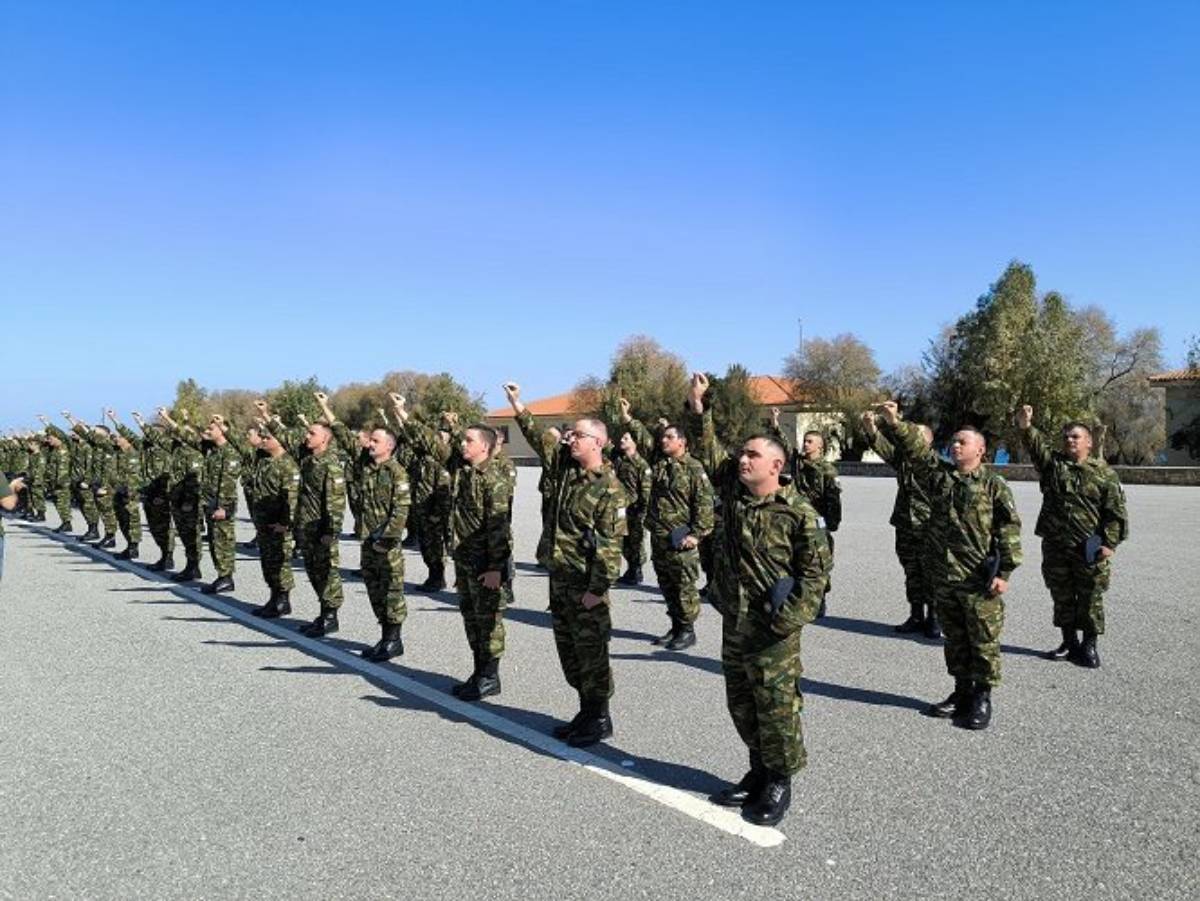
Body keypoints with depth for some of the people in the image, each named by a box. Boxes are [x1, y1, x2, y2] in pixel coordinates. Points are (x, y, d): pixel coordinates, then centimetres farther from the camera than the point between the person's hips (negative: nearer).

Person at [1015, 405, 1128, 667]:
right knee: (1062, 597, 12)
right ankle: (1069, 642, 26)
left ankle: (1089, 645, 20)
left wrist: (1110, 543, -10)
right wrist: (1025, 428, -35)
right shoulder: (1053, 463, 4)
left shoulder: (1104, 473, 0)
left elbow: (1116, 512, -2)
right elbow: (1036, 446, -16)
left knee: (1090, 599, 5)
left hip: (1089, 549, -3)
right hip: (1055, 546, 3)